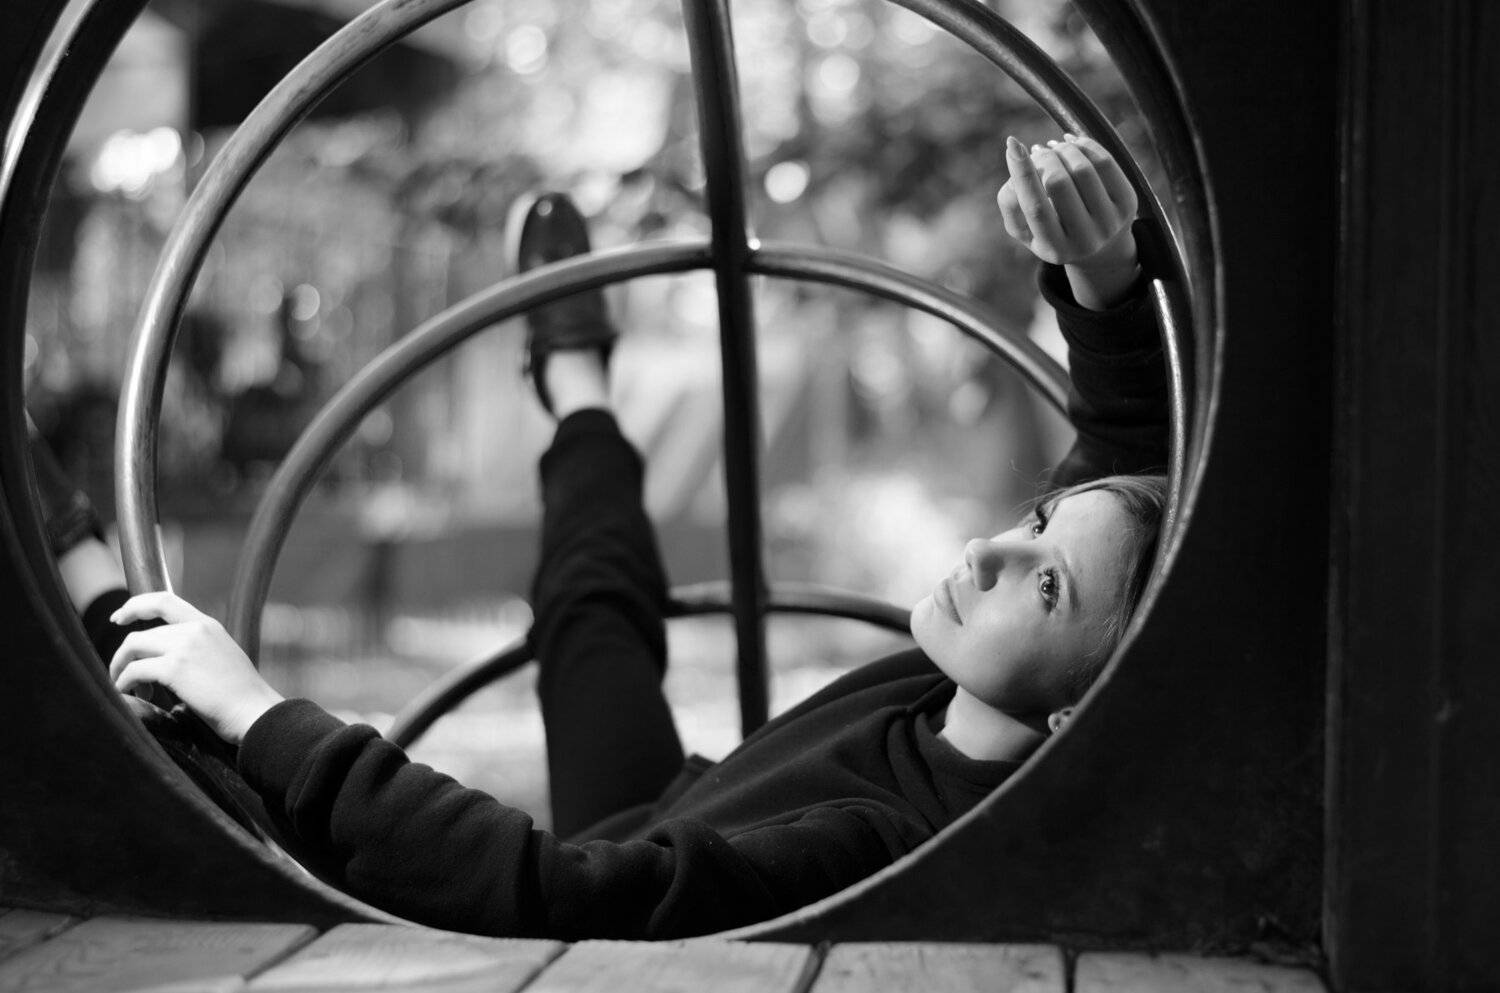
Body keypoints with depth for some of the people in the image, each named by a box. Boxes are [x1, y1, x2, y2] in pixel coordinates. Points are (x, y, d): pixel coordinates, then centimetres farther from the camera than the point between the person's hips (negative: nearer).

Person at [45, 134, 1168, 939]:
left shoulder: (903, 846, -44)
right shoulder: (962, 692, -22)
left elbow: (550, 894, -48)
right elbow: (1128, 460, -6)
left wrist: (262, 715, -44)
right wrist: (1107, 279, -26)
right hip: (657, 826, 7)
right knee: (596, 605, 28)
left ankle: (94, 585, 26)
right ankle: (576, 383, 58)